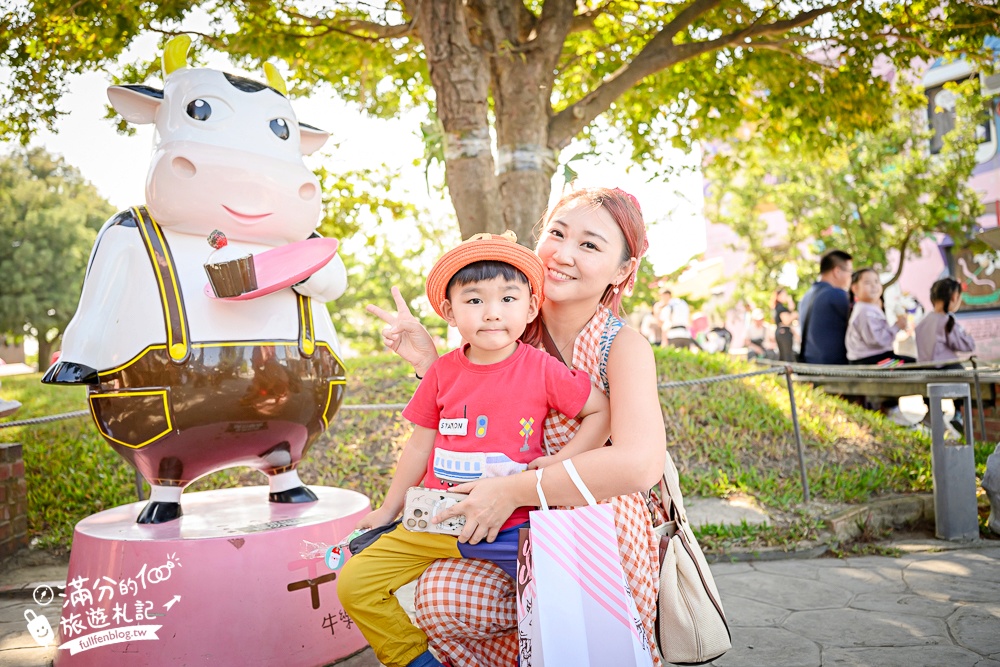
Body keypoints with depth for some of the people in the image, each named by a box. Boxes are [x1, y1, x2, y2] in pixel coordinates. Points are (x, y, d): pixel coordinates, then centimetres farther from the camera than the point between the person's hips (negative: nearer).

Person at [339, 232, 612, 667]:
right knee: (355, 582, -3)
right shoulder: (443, 373, 2)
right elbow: (420, 446, 11)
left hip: (514, 526, -2)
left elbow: (601, 410, 2)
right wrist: (388, 510, 17)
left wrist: (563, 459, -10)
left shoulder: (542, 370, -6)